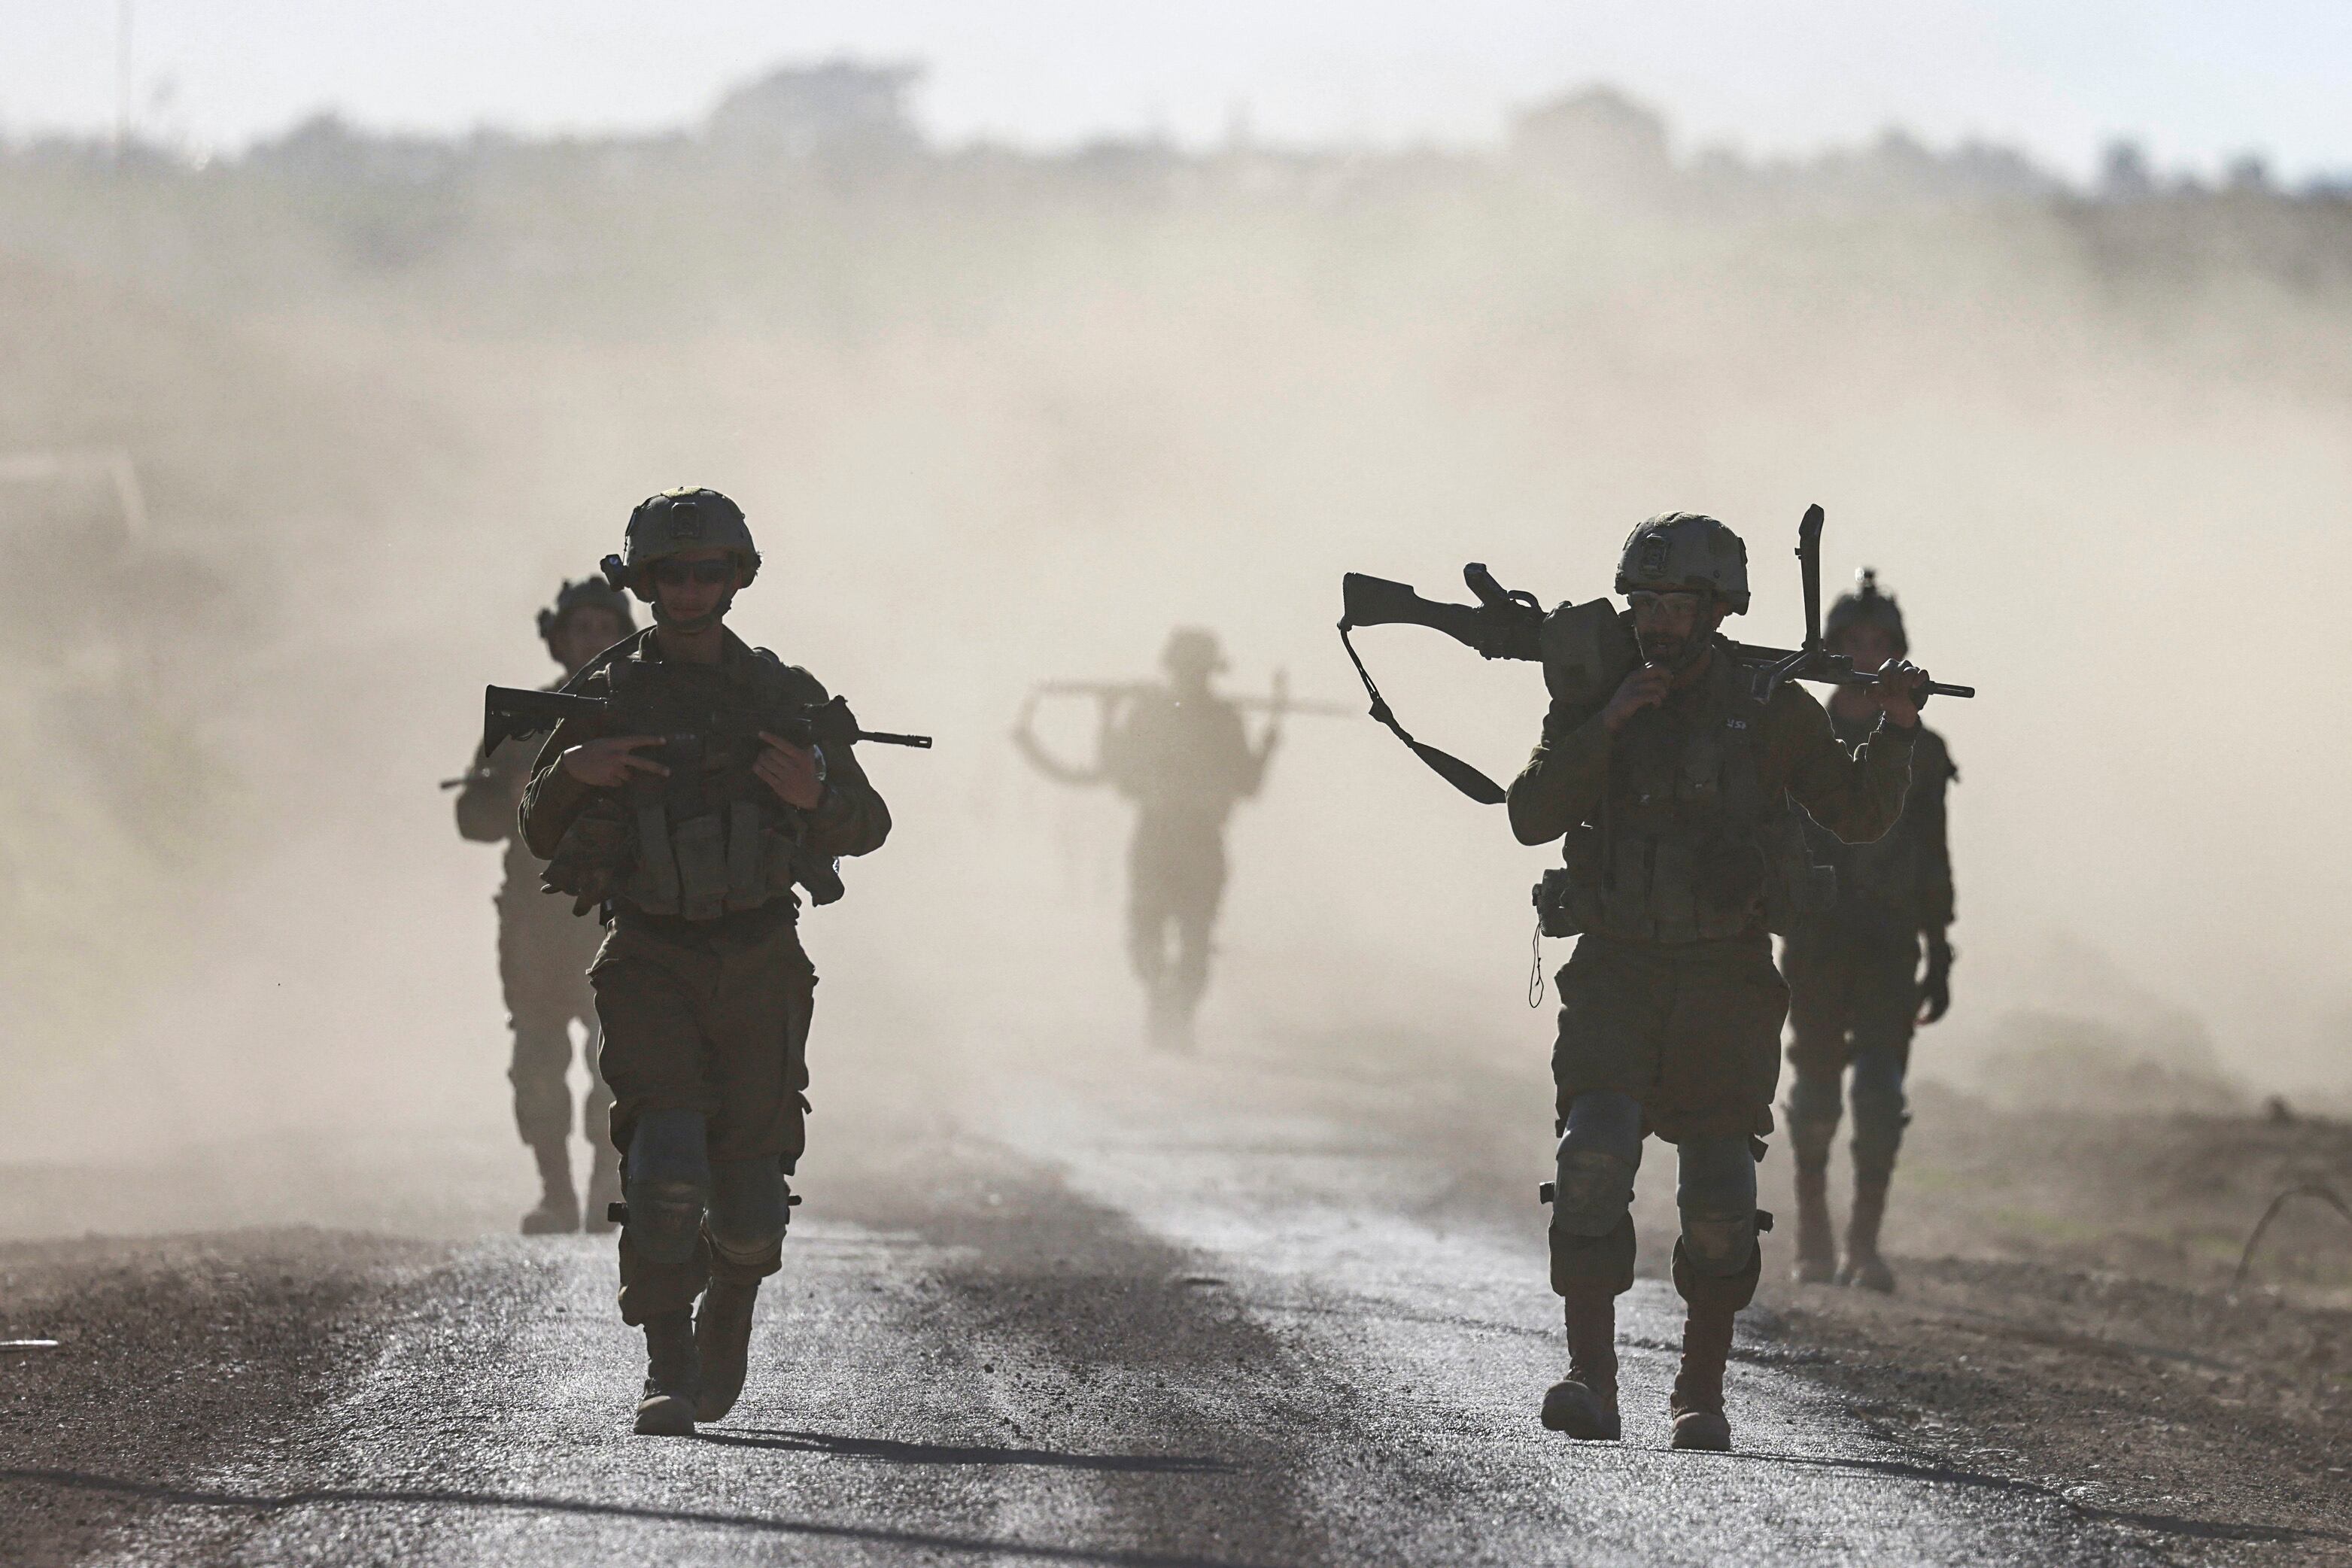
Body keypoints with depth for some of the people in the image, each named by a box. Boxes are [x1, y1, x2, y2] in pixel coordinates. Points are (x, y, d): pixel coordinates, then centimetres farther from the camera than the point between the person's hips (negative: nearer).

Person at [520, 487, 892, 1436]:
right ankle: (668, 1371, -13)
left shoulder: (784, 698, 4)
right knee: (665, 1162, -19)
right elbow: (541, 834, 6)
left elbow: (867, 826, 7)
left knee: (752, 1198, 2)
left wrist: (815, 796, -16)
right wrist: (571, 771, -16)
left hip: (760, 970, 1)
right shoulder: (605, 697, 2)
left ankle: (728, 1320, 33)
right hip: (649, 966, -1)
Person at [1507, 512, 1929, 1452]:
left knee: (1720, 1191, -1)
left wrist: (1896, 730, -10)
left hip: (1728, 983, 0)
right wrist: (1608, 726, -18)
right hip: (1616, 976, 0)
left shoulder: (1769, 711, 3)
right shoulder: (1590, 707, 4)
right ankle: (1591, 1380, -20)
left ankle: (1702, 1393, 13)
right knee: (1596, 1155, -19)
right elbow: (1532, 819, -9)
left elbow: (1859, 814, 6)